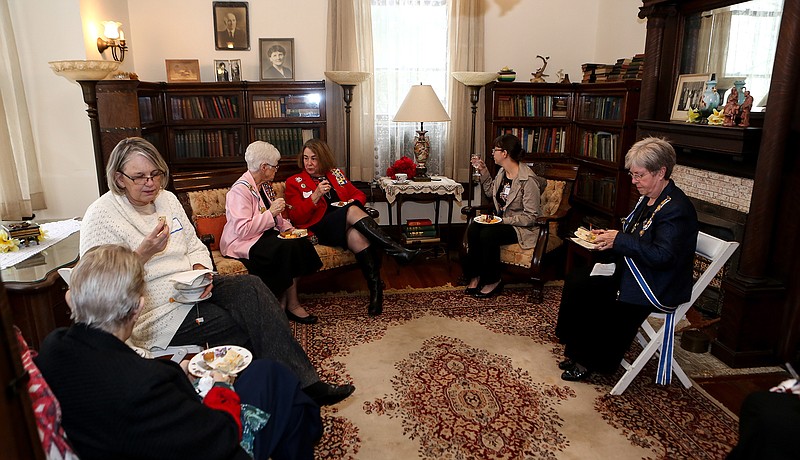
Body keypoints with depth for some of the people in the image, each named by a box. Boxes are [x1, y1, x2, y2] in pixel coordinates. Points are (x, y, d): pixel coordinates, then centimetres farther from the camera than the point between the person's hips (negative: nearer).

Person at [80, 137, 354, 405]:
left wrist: (199, 273, -7)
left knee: (251, 287, -21)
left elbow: (195, 247, 15)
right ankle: (302, 382, -10)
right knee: (250, 321, -21)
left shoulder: (167, 199, 11)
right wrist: (143, 253, -25)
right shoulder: (100, 216, -9)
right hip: (155, 315, -6)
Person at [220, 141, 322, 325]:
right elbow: (242, 230, -26)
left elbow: (273, 218, 23)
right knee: (288, 248, -30)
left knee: (301, 242, -18)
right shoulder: (240, 190, -17)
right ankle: (291, 305, -13)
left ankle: (284, 303, -15)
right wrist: (271, 213, -23)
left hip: (265, 234, 9)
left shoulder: (263, 186, 12)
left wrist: (287, 226, 3)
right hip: (243, 243, -9)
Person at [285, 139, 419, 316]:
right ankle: (398, 251, -35)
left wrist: (351, 202, -2)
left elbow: (359, 194, 22)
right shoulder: (294, 182, 14)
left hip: (347, 225, 3)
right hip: (321, 228, -3)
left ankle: (376, 287, -38)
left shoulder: (336, 174, 25)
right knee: (352, 211, -33)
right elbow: (296, 217, 1)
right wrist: (316, 196, -11)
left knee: (356, 235, -36)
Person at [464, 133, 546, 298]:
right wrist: (483, 171, 11)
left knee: (488, 234, -31)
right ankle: (475, 275, -9)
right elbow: (491, 192, 23)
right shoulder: (502, 172, 5)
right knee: (473, 228, -20)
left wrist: (504, 220, -25)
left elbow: (531, 217, -20)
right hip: (502, 220, 8)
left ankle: (493, 281, -12)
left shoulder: (528, 180, -20)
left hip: (521, 227, -7)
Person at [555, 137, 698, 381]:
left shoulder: (677, 208, -20)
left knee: (583, 290, -19)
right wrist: (607, 236, 1)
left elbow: (662, 255, -29)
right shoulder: (648, 199, 9)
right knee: (575, 280, -4)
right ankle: (578, 351, 4)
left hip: (658, 287, -10)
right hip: (631, 270, 10)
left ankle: (590, 361, 0)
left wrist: (618, 240, -25)